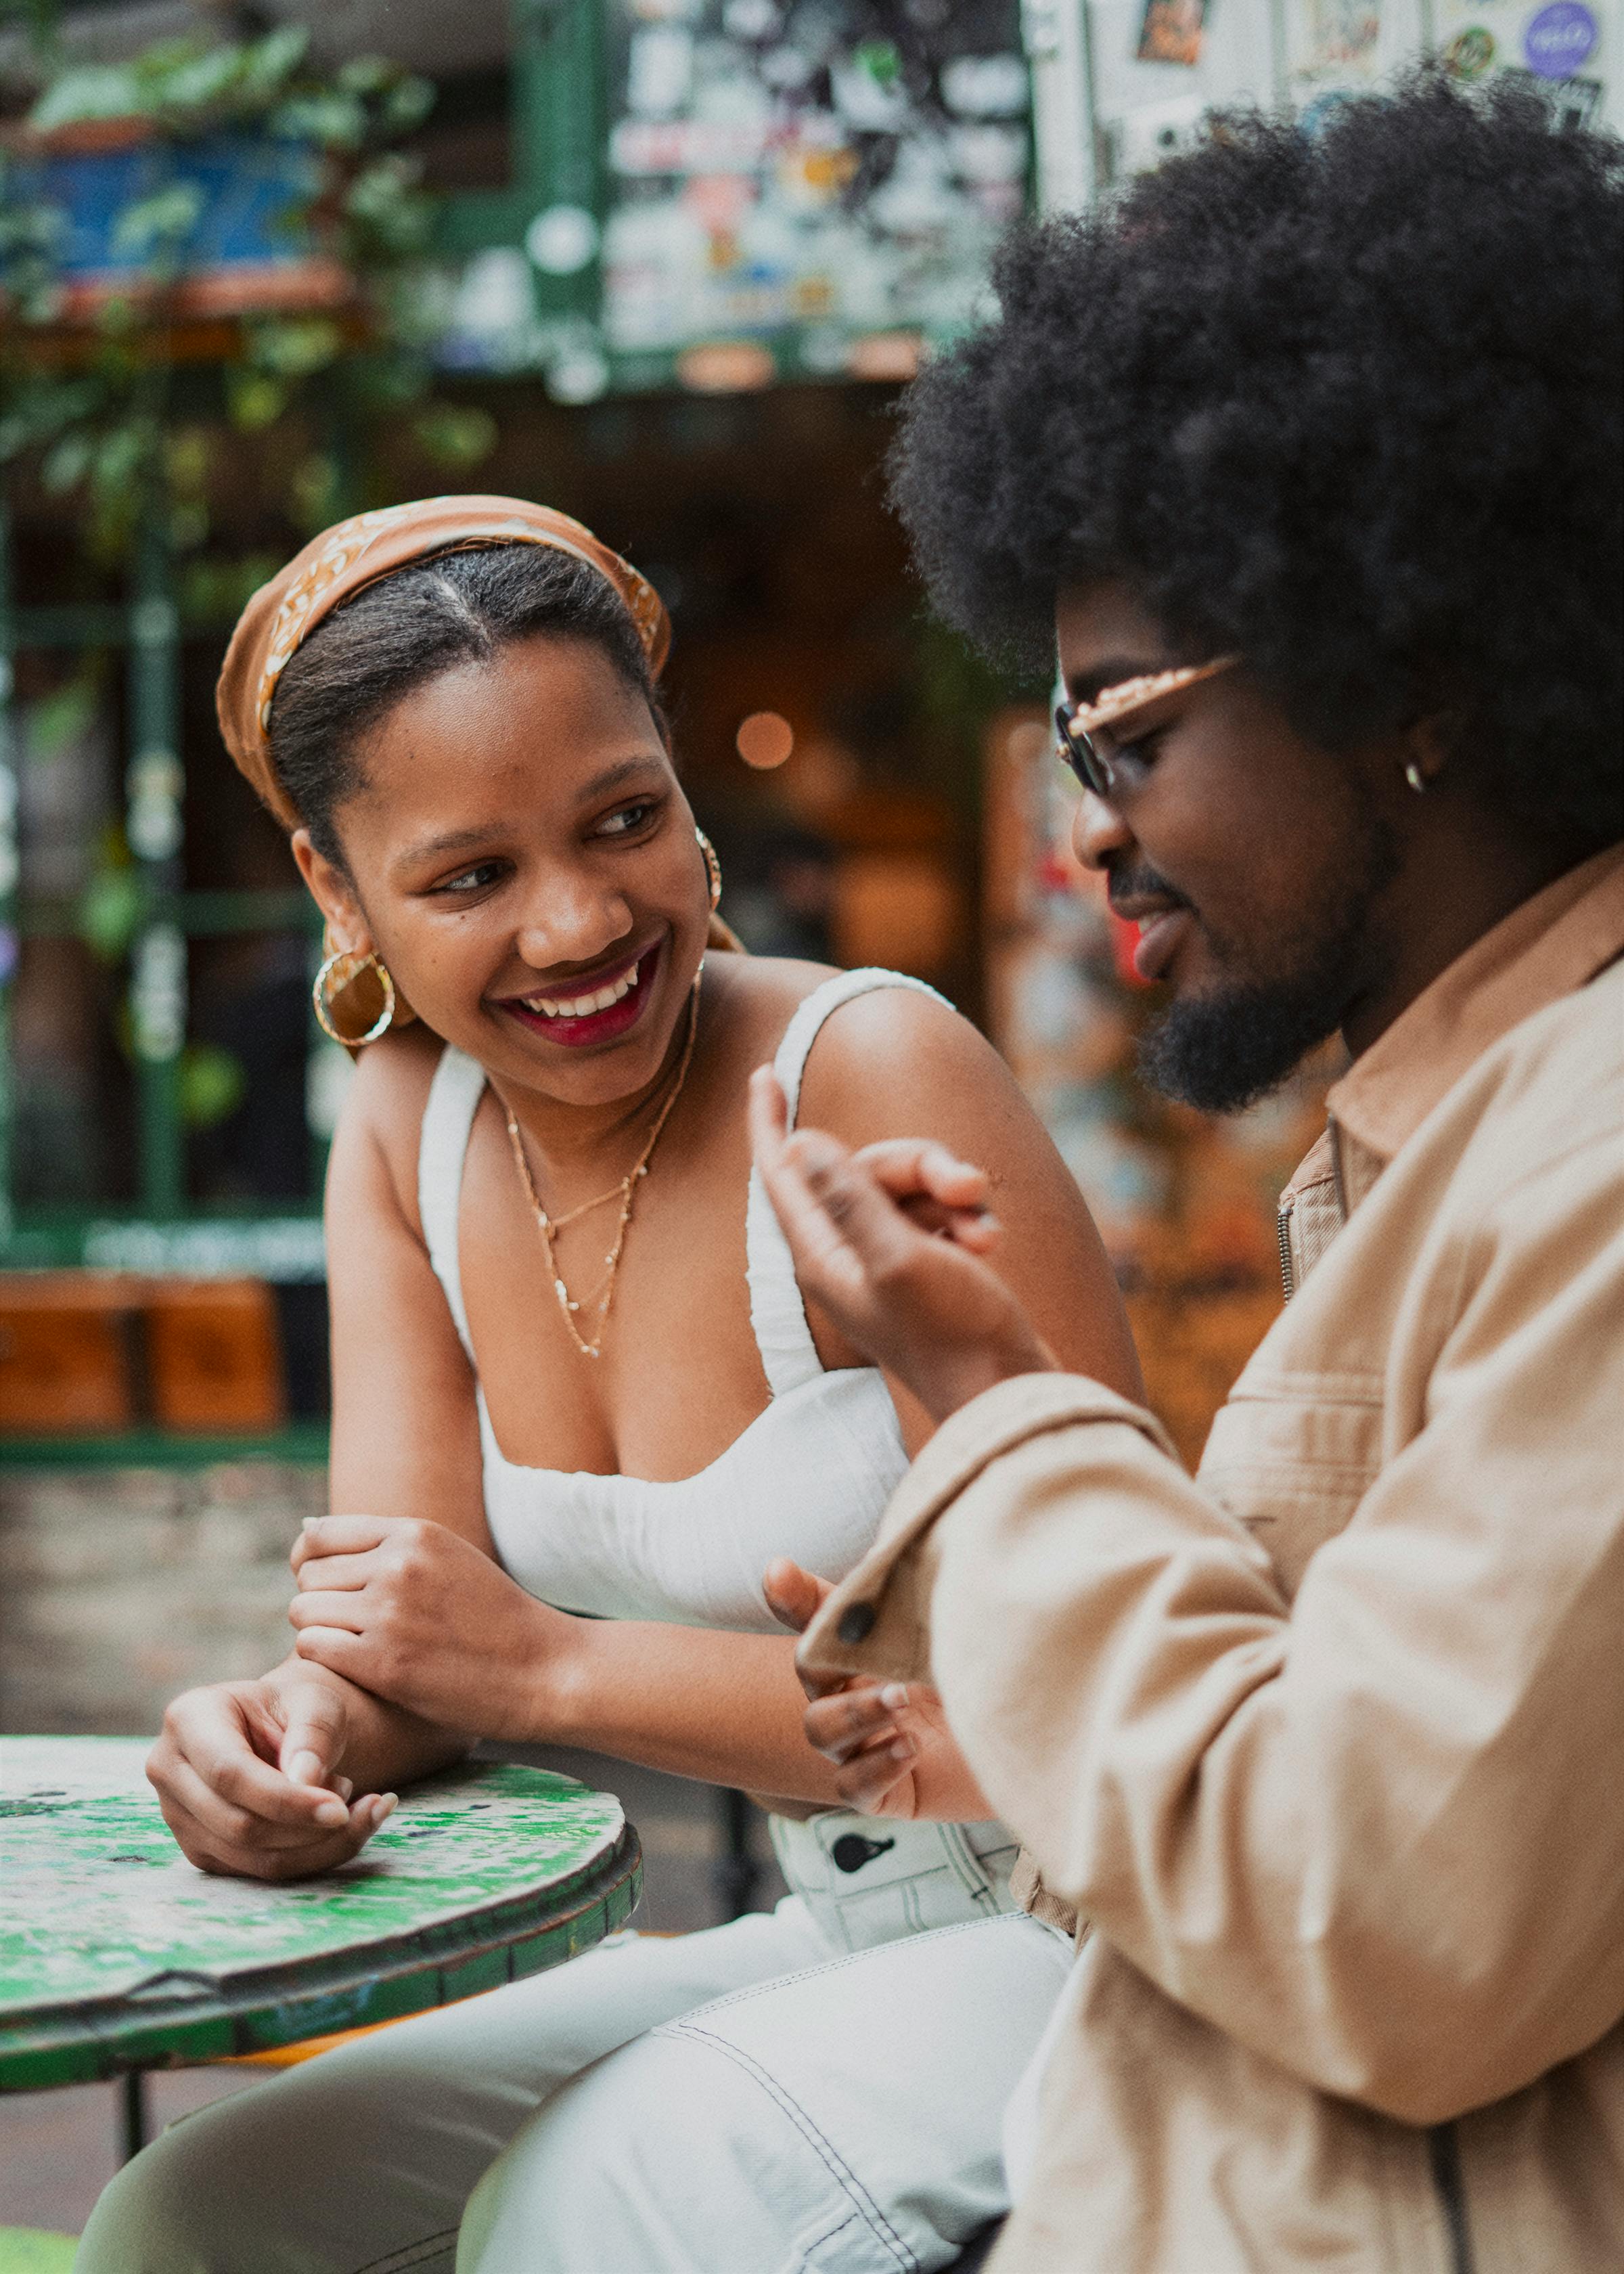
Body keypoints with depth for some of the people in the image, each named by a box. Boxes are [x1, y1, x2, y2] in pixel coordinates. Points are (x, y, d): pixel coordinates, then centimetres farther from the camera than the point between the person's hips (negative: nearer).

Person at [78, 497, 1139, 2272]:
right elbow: (395, 1614, -2)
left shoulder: (873, 1077, -19)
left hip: (1091, 1940, -6)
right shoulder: (407, 1127, 3)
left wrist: (556, 1666, -19)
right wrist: (288, 1734, -27)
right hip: (829, 1942, 6)